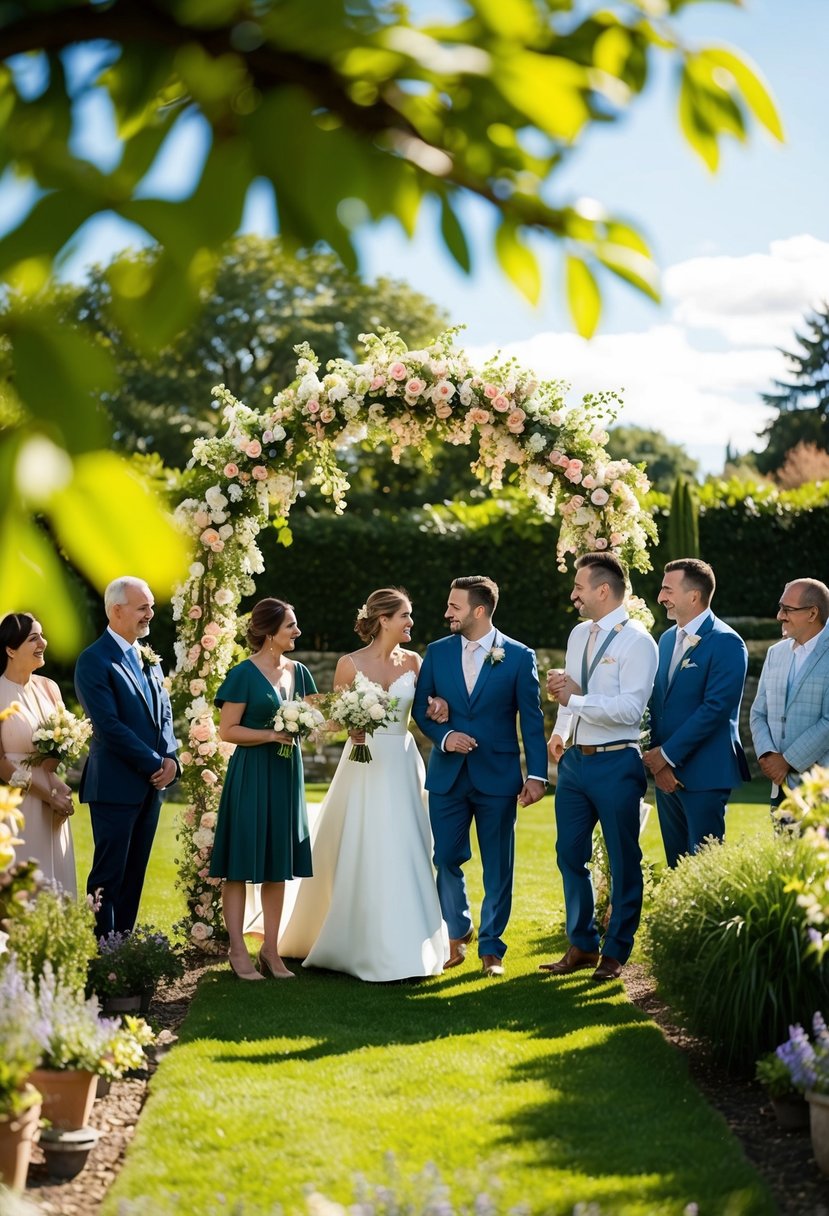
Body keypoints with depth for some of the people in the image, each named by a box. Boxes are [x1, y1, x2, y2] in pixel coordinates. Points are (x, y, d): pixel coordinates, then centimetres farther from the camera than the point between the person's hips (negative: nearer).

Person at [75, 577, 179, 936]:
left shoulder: (149, 659, 15)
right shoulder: (93, 660, -10)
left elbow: (164, 715, 15)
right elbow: (109, 726, -17)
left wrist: (171, 759, -3)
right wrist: (156, 764, -14)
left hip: (150, 785, 7)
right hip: (115, 786, -7)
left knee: (134, 876, 10)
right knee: (109, 876, -3)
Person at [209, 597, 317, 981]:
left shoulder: (297, 671, 9)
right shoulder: (244, 674, -8)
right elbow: (227, 730, -10)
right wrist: (273, 734, -17)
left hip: (287, 774, 6)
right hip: (251, 775, -6)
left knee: (278, 865, 8)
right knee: (241, 865, -1)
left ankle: (271, 950, 14)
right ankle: (238, 951, 3)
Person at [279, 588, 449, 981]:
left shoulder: (412, 662, 5)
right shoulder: (351, 664, -5)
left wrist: (439, 706, -12)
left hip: (403, 764, 4)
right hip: (365, 764, -3)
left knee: (405, 853, 4)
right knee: (363, 856, -2)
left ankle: (406, 945, 13)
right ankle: (368, 947, 8)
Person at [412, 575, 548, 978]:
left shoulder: (519, 656, -3)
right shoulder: (437, 652, 5)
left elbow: (532, 720, -3)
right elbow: (421, 708, 9)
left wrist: (537, 774, -9)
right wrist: (443, 736, -10)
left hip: (498, 775, -2)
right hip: (448, 775, 3)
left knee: (497, 866, 5)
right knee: (447, 859, 5)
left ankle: (491, 948, 17)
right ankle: (458, 934, 26)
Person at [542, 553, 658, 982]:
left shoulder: (637, 641, -13)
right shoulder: (579, 634, 11)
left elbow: (631, 708, -23)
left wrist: (576, 698, -23)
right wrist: (560, 729, 8)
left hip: (616, 764, -7)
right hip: (574, 759, 8)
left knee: (623, 861, 6)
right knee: (570, 854, 13)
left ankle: (616, 951, 18)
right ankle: (582, 944, 26)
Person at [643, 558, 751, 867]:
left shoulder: (726, 643, -11)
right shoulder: (667, 639, 14)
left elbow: (715, 708, -18)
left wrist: (667, 754, -15)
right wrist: (656, 758, 0)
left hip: (703, 774, -7)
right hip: (665, 772, 7)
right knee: (676, 864, 11)